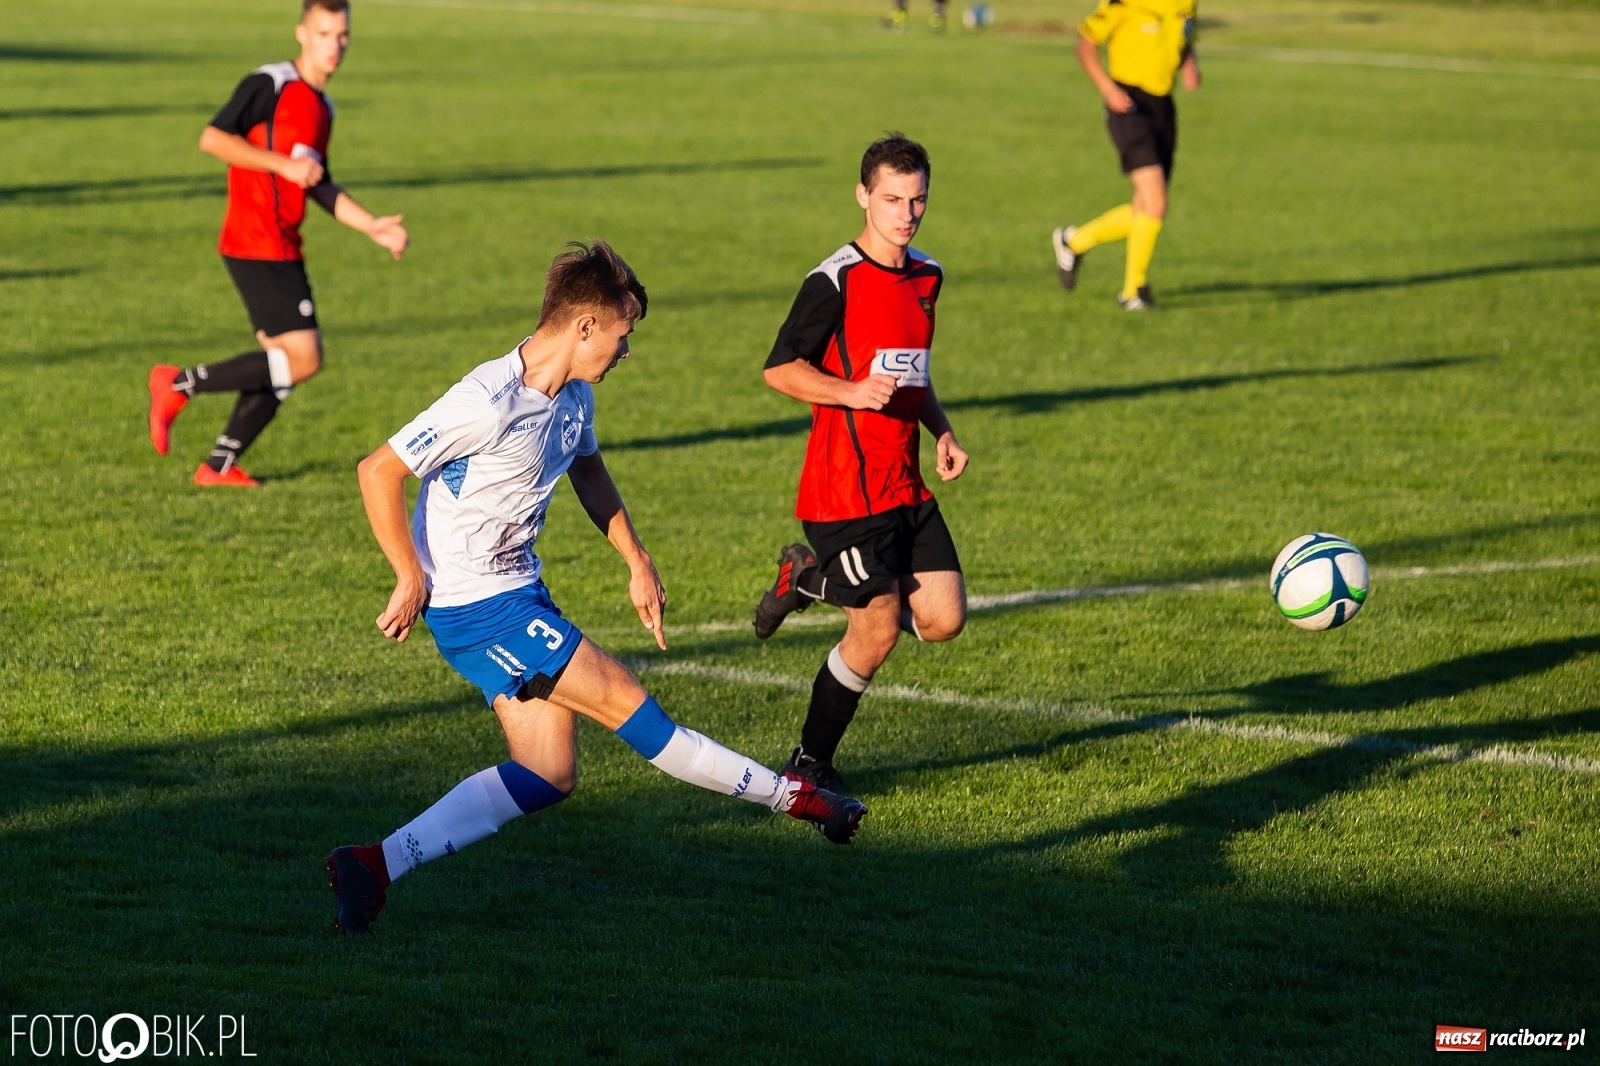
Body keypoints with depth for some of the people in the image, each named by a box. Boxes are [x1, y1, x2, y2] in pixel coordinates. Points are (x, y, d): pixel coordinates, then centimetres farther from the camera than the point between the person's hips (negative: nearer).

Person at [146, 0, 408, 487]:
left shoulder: (322, 108, 18)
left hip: (283, 251, 9)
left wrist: (372, 226, 17)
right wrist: (284, 164, -20)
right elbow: (212, 137, -17)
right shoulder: (270, 85, -9)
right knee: (303, 359, -14)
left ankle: (220, 465, 15)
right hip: (255, 245, -9)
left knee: (281, 365, 8)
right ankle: (180, 384, -7)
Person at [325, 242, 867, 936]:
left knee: (549, 774, 3)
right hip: (474, 604, -10)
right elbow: (379, 473, -23)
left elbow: (588, 469, 25)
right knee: (624, 702, -7)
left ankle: (378, 865, -2)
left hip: (516, 589, 10)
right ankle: (793, 797, 3)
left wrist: (637, 563, 23)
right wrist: (411, 579, -20)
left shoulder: (573, 395, 4)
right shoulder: (489, 402, -24)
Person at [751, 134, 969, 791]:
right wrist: (851, 392, -27)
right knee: (877, 634, -6)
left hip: (906, 485, 7)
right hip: (846, 486, -7)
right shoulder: (836, 280, -12)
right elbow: (780, 368, -13)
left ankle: (813, 577, 21)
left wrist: (942, 432, 11)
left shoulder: (927, 277, 12)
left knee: (943, 619, 0)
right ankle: (809, 765, 13)